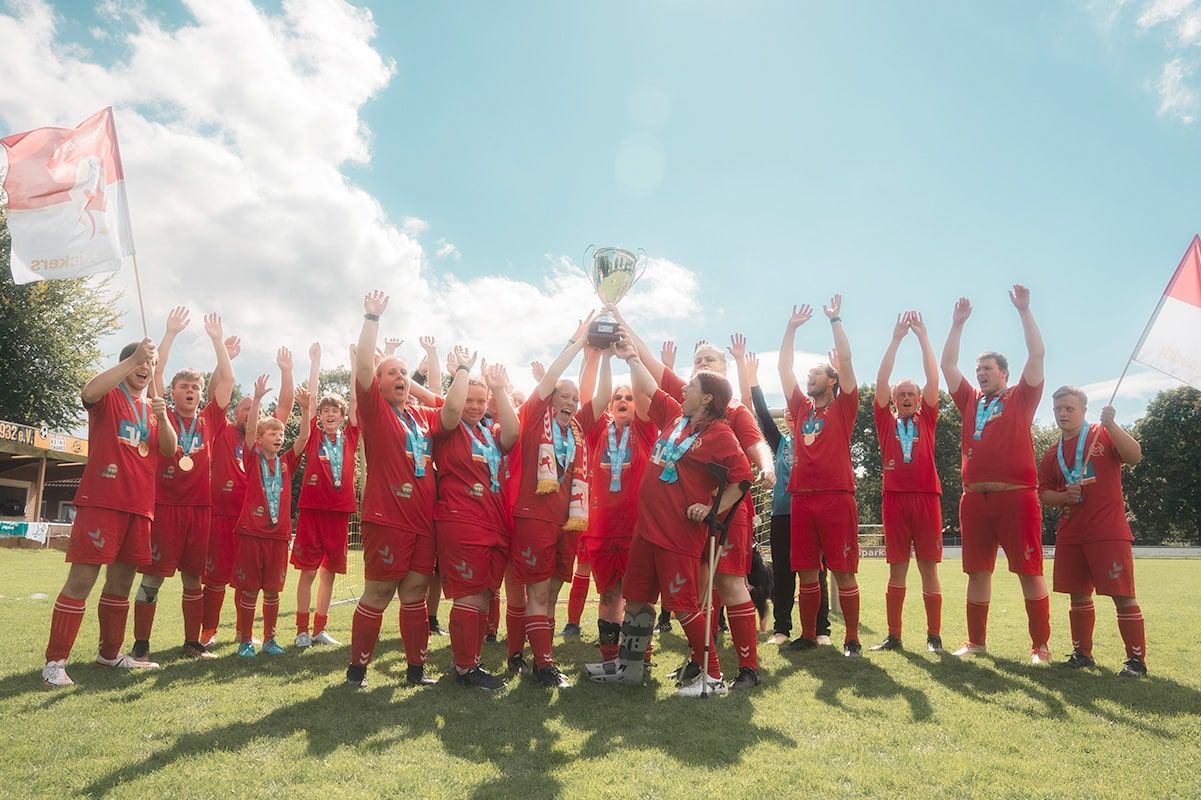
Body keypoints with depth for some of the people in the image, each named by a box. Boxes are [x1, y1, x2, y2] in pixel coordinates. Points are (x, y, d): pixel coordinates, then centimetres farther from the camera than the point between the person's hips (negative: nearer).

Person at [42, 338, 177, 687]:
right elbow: (88, 391, -23)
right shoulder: (108, 396, 3)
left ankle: (110, 653, 24)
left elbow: (169, 450, 6)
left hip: (140, 505, 6)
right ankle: (54, 661, -2)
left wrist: (162, 417, -11)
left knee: (121, 581, 13)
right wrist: (132, 359, -26)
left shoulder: (154, 407, 18)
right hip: (101, 500, -6)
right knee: (81, 579, -9)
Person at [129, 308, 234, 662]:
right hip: (164, 505, -3)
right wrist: (171, 333, -6)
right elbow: (156, 371, -3)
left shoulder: (209, 420, 10)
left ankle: (192, 642, 19)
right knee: (153, 577, -1)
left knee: (193, 578, 10)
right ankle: (140, 645, 8)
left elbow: (227, 380, 6)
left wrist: (217, 339, 4)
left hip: (199, 507, 3)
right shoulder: (162, 417, 5)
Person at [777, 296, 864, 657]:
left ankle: (852, 638, 9)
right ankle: (807, 636, 19)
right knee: (806, 572, 9)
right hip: (802, 498, 5)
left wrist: (835, 319, 0)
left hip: (837, 497, -4)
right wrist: (792, 327, 16)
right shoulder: (801, 408, 17)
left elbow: (845, 361, -3)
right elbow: (783, 368, 17)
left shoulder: (843, 408, 5)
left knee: (843, 571, 0)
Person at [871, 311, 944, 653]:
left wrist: (922, 335, -1)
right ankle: (893, 635, 9)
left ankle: (934, 635, 9)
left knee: (929, 567, 2)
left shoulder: (926, 420, 11)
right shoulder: (886, 421, 10)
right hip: (895, 497, 0)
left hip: (926, 497, 0)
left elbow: (933, 377, 3)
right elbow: (882, 379, 2)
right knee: (896, 569, 5)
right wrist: (896, 338, -1)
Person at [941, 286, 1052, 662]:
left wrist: (1024, 310, -1)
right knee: (977, 571, 9)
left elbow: (1037, 354, 0)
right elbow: (947, 364, 16)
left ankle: (1040, 646, 8)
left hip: (1016, 496, -4)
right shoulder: (970, 400, 17)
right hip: (975, 498, 4)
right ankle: (975, 641, 17)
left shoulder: (1021, 398, 8)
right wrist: (958, 323, 13)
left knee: (1029, 570, 0)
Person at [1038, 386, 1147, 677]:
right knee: (1078, 595, 12)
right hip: (1070, 534, 5)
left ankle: (1137, 659, 6)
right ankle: (1082, 653, 23)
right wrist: (1064, 496, -7)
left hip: (1108, 531, -5)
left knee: (1123, 595, -4)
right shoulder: (1053, 454, 13)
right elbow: (1044, 492, 13)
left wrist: (1110, 424, -25)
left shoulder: (1104, 435, 0)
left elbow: (1134, 456, -17)